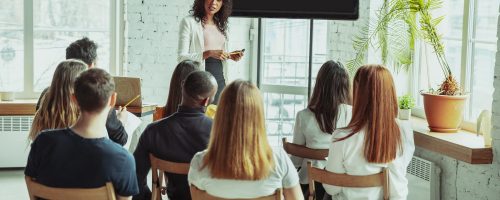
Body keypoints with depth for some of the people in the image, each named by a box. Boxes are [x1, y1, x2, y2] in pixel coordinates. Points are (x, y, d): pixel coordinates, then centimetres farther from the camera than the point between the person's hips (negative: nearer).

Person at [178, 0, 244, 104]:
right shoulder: (189, 22, -3)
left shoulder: (221, 25, 16)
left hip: (220, 79, 6)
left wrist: (229, 56, 5)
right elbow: (182, 57, -10)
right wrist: (208, 53, -21)